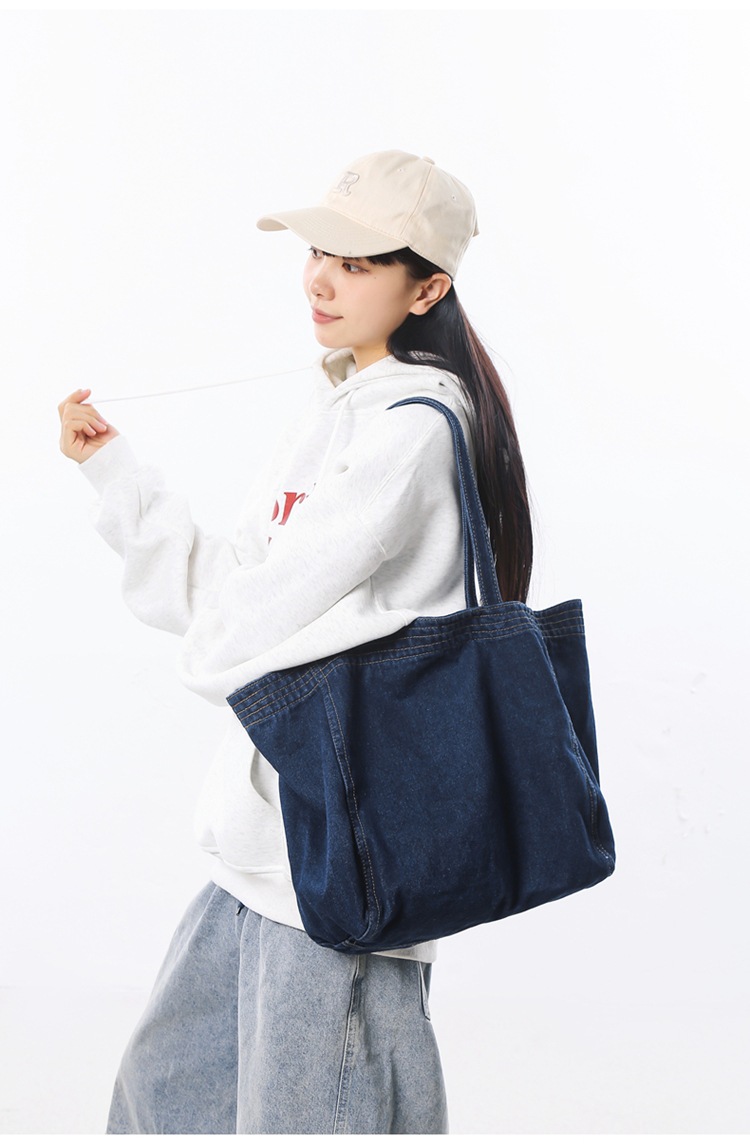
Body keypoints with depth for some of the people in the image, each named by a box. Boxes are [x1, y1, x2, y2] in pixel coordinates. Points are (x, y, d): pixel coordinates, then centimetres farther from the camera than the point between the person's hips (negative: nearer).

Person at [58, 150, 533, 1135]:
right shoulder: (336, 409, 11)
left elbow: (225, 642, -21)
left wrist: (210, 647, 1)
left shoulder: (413, 425, -19)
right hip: (266, 845, 10)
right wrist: (113, 468, 7)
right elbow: (215, 599, 11)